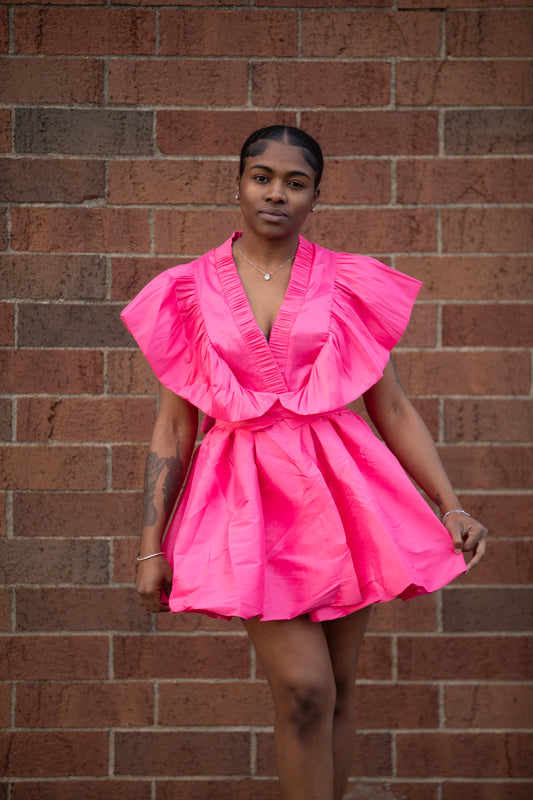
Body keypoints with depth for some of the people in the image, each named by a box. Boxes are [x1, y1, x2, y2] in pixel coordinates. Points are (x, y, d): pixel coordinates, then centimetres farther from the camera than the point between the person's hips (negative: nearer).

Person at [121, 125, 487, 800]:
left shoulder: (347, 284, 7)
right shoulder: (189, 292, 6)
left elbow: (393, 408, 8)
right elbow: (173, 427, 7)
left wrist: (452, 506, 0)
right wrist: (151, 546, 3)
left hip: (338, 489, 2)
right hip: (247, 493, -2)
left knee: (337, 690, 5)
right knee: (304, 689, -13)